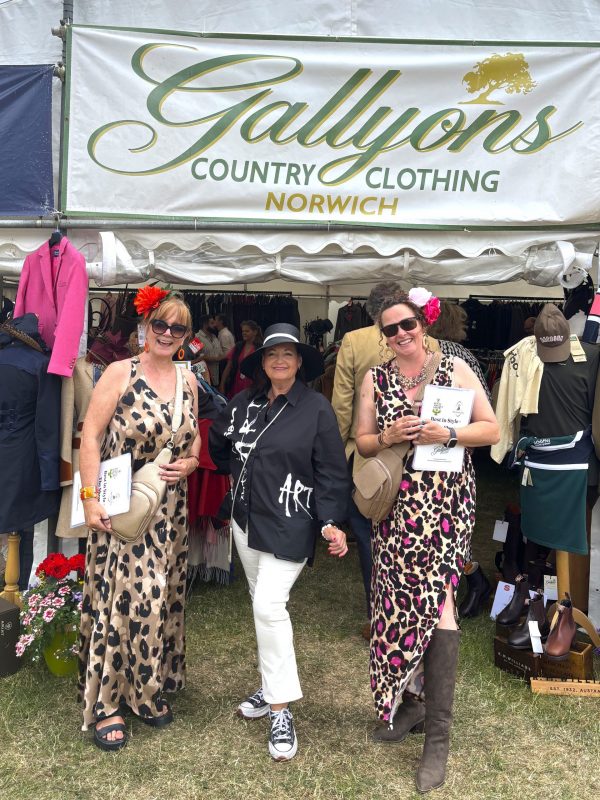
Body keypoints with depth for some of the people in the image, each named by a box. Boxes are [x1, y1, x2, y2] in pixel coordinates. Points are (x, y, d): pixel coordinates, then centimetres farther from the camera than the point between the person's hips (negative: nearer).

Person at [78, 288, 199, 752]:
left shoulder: (188, 381, 6)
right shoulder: (119, 373, -8)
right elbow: (90, 438, -11)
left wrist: (188, 462, -5)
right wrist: (91, 498, -17)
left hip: (170, 510, 5)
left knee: (158, 599, 12)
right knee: (120, 597, -3)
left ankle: (148, 690, 30)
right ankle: (105, 702, 14)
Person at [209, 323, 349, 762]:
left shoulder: (317, 408, -11)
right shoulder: (245, 402, 3)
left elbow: (332, 473, -12)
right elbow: (218, 441, 21)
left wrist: (331, 522, -19)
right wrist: (236, 471, 17)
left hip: (289, 527, -6)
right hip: (246, 519, 6)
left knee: (269, 605, -15)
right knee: (263, 604, 16)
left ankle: (281, 710, -3)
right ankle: (274, 686, 33)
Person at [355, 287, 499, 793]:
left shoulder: (456, 369, 0)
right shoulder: (375, 379, 7)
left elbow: (492, 430, 0)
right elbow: (361, 442, 8)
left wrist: (448, 434, -16)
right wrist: (388, 438, -12)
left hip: (444, 504, -3)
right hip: (396, 507, 3)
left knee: (436, 601, -9)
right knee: (400, 600, 7)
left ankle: (438, 735, 1)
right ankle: (407, 701, 28)